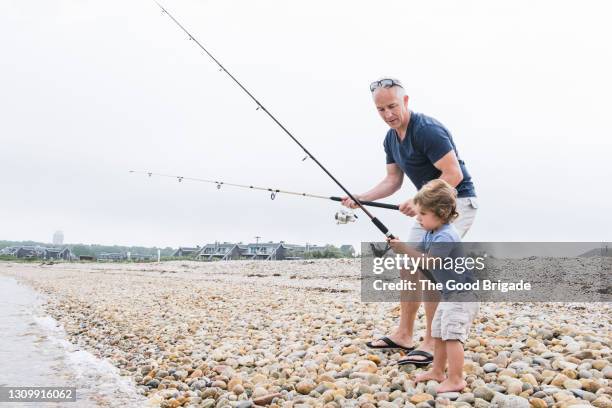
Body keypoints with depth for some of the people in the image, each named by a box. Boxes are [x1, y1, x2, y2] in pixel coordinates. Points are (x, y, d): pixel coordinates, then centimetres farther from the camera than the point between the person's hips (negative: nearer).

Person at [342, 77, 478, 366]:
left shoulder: (427, 130, -23)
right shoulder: (391, 139, 5)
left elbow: (453, 175, -25)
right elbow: (393, 181, 9)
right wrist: (361, 198, -5)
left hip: (457, 201, -9)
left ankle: (433, 344, -7)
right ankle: (404, 336, 19)